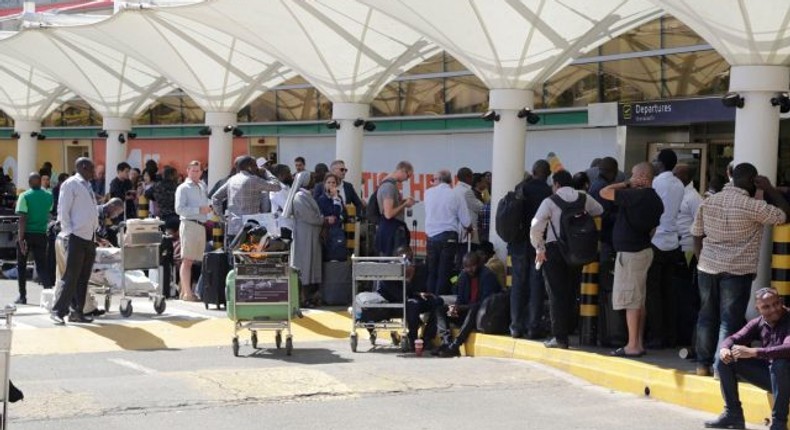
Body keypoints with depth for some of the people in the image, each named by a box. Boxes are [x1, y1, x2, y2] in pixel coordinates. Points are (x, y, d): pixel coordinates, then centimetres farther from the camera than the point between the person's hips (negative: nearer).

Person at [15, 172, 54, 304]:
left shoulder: (25, 196, -10)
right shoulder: (48, 196, 2)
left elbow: (22, 219, -16)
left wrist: (21, 238, -17)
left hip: (27, 234, -3)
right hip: (41, 234, 3)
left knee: (21, 266, 11)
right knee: (41, 265, 7)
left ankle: (22, 296, 12)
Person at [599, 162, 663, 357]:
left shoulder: (635, 196, -19)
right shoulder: (655, 200, 9)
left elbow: (604, 192, -15)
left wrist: (626, 184, -4)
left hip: (630, 253, -9)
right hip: (643, 250, 9)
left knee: (630, 301, -6)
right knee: (639, 301, 13)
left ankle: (633, 346, -5)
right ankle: (639, 343, 17)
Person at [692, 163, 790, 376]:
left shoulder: (708, 202, 5)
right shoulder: (753, 206, -13)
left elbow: (697, 236, 9)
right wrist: (769, 188, 0)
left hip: (707, 268, 5)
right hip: (737, 271, -5)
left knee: (707, 316, 13)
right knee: (730, 321, 0)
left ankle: (703, 364, 17)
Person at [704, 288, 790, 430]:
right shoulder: (758, 323, 0)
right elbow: (734, 339, 1)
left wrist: (753, 352, -42)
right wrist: (724, 349, -24)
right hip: (768, 374, 6)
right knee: (724, 360, -3)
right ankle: (733, 414, 3)